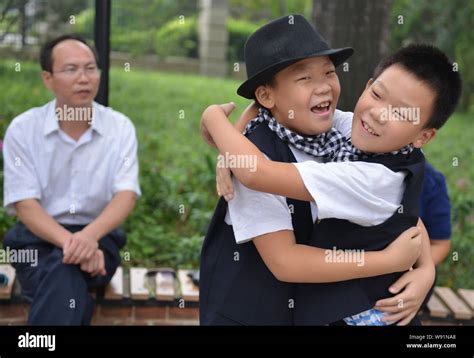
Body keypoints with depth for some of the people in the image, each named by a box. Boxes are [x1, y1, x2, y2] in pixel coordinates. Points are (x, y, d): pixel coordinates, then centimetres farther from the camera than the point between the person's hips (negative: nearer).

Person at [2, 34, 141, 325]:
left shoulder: (120, 127, -2)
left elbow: (126, 195, -12)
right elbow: (25, 204, -10)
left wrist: (89, 236, -33)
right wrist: (70, 242, -29)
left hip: (99, 235, 1)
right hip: (38, 237, 0)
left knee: (65, 269, -33)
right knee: (65, 275, -34)